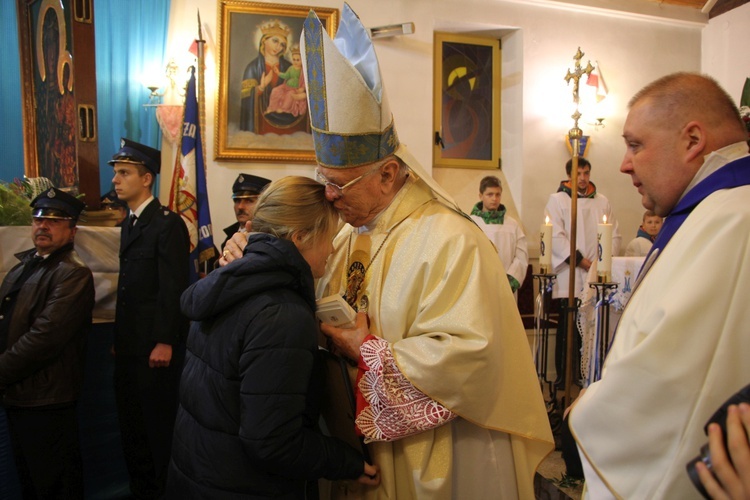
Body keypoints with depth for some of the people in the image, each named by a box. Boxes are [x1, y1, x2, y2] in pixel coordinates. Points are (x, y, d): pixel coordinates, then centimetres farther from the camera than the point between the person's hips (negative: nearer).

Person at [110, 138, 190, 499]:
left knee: (158, 426, 4)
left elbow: (173, 287, -17)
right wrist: (119, 336, 12)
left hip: (155, 346, -8)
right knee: (131, 425, 16)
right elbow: (129, 285, 14)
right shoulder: (130, 223, 14)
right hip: (129, 345, 8)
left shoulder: (168, 223, -12)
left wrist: (165, 343, -20)